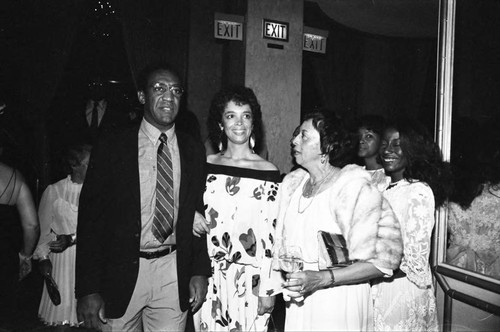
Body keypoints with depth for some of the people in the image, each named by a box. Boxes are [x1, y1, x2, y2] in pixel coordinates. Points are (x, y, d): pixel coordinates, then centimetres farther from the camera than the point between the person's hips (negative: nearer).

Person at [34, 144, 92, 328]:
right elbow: (43, 228, 7)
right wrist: (43, 257, 1)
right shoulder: (54, 191, 2)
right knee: (61, 306, 2)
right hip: (62, 259, 0)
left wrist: (72, 238, -15)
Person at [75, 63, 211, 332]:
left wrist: (200, 272, 0)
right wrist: (88, 290, -10)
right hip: (122, 272, -1)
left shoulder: (194, 151, 3)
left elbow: (200, 215, 6)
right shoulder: (111, 148, -5)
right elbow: (89, 220, -6)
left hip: (174, 274, 2)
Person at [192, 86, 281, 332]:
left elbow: (271, 235, -5)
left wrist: (269, 290, -6)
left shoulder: (269, 173, -6)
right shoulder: (205, 165, 2)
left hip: (250, 281, -2)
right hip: (209, 278, 3)